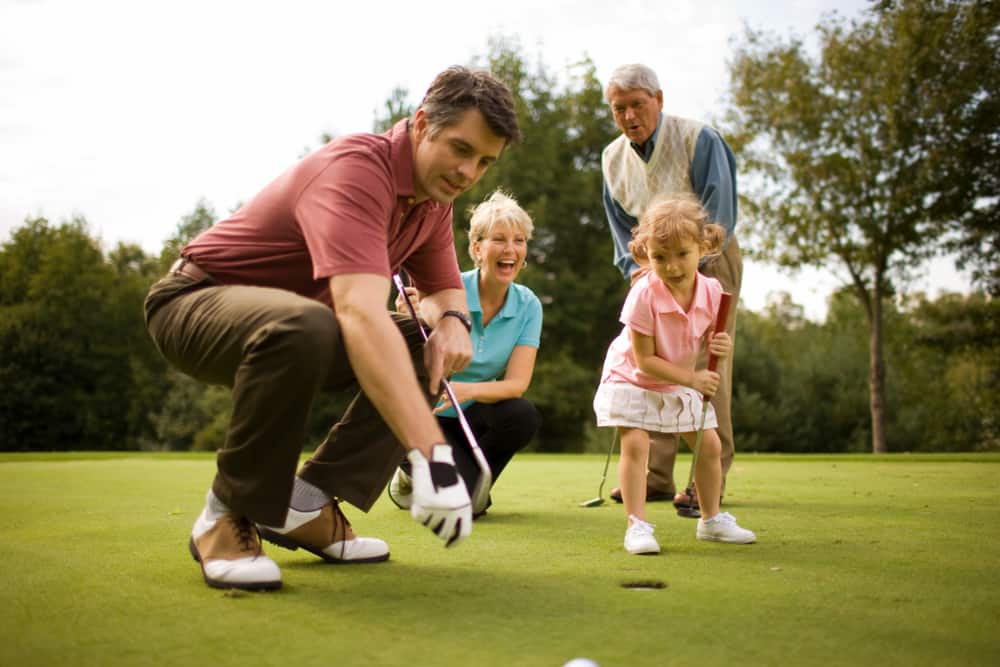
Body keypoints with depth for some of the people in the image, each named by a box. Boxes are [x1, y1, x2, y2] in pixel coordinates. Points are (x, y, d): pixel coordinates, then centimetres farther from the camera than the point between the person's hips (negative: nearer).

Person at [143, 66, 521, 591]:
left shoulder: (434, 195, -2)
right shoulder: (356, 168, -31)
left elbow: (443, 287, 12)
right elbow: (361, 314, -45)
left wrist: (452, 321, -16)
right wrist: (432, 455, -52)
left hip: (298, 314, 9)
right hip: (197, 299, -8)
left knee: (423, 353, -5)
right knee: (303, 327, -40)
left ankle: (306, 504, -1)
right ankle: (227, 516, -19)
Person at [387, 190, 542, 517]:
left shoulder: (528, 305, -9)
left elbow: (516, 384, -17)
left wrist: (468, 390, -37)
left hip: (472, 415, 4)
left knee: (523, 416, -29)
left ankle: (470, 481, 2)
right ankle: (410, 475, 12)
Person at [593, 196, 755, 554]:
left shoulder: (710, 290, -17)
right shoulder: (644, 295, -31)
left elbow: (709, 335, 0)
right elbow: (644, 361, -27)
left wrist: (720, 345, -25)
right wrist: (693, 379, -29)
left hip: (680, 384, 5)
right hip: (632, 379, -5)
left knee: (710, 445, 7)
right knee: (635, 444, -21)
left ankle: (711, 519, 25)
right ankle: (637, 525, -13)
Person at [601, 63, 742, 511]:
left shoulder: (698, 140, -15)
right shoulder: (613, 158, 2)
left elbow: (719, 214, -18)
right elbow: (620, 224, 9)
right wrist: (635, 268, -7)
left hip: (709, 262, -5)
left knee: (705, 369, -11)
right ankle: (654, 478, 6)